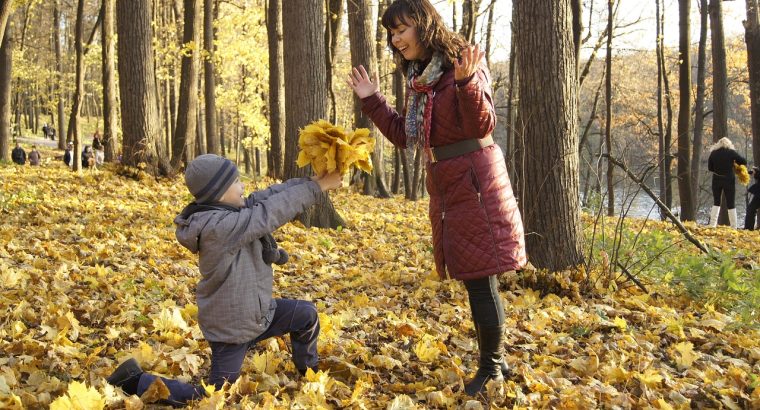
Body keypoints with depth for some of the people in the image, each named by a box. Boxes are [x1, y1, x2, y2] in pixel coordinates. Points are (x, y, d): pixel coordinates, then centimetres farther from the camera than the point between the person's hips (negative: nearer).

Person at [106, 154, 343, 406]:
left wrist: (308, 180, -14)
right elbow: (271, 212, -32)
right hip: (232, 329, -9)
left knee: (307, 315, 14)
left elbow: (266, 197, -4)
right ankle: (136, 381, 14)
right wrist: (317, 187, -26)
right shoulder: (217, 226, -32)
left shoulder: (227, 211, -4)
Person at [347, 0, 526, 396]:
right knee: (474, 278, 14)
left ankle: (491, 367, 9)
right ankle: (494, 361, 26)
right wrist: (372, 100, 14)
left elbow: (482, 124, -20)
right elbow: (403, 136, 18)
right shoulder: (418, 77, 12)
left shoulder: (463, 63, -12)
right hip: (446, 185, 8)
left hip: (474, 180, -8)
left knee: (480, 277, -3)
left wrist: (467, 83, -35)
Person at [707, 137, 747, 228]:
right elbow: (744, 162, -5)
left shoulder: (713, 153, 2)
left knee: (716, 203, 13)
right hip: (729, 180, -2)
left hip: (716, 180, 2)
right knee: (731, 204, 4)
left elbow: (709, 168, 6)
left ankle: (712, 225, 3)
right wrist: (734, 163, 12)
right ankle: (734, 227, 3)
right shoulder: (731, 152, -6)